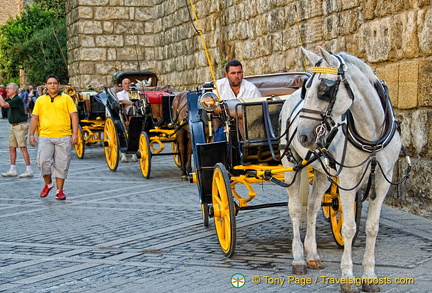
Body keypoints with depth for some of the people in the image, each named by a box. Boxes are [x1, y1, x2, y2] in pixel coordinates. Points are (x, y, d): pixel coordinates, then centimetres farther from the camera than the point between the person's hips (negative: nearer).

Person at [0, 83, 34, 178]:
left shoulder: (17, 99, -15)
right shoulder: (10, 99, 15)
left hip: (20, 126, -9)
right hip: (13, 126, 9)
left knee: (23, 147, -10)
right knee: (12, 147, 9)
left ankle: (29, 170, -8)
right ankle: (12, 170, 14)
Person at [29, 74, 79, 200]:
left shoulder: (66, 99, 7)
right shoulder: (40, 100, 12)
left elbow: (74, 116, 3)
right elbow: (34, 118, 14)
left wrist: (75, 134, -6)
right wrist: (32, 135, 7)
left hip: (64, 137, -1)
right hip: (45, 136, 1)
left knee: (61, 165, 2)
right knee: (43, 161, -10)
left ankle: (60, 190, 13)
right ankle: (48, 184, 15)